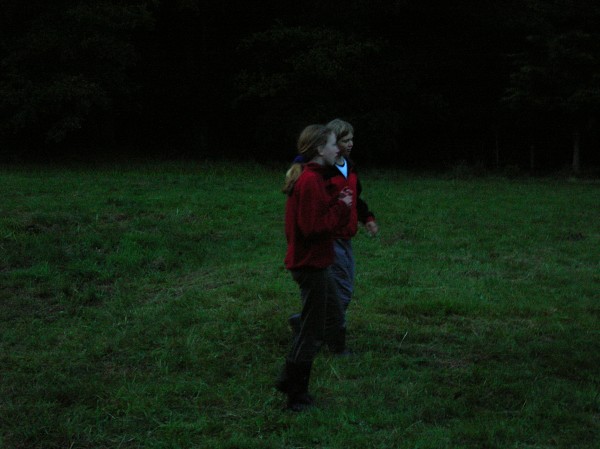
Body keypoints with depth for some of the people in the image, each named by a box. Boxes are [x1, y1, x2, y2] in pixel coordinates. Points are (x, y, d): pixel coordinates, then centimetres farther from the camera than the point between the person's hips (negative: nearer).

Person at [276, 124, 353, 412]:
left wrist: (337, 201, 1)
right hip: (311, 264, -11)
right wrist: (341, 207, -16)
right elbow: (313, 228, -25)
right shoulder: (310, 181, -21)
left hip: (314, 262, 11)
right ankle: (296, 396, 12)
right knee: (312, 331, 0)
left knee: (334, 320, 19)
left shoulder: (311, 178, 11)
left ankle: (290, 380, 23)